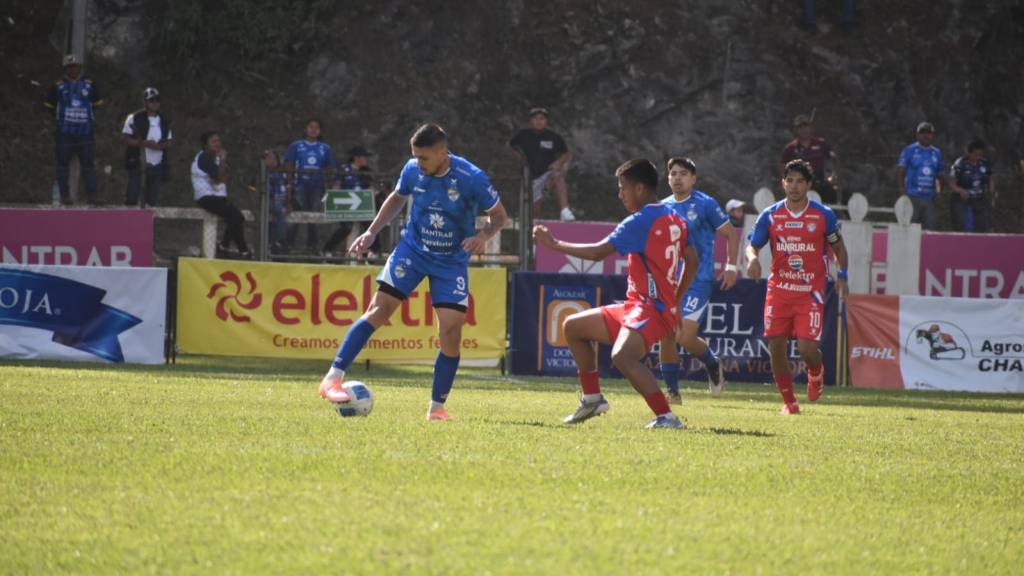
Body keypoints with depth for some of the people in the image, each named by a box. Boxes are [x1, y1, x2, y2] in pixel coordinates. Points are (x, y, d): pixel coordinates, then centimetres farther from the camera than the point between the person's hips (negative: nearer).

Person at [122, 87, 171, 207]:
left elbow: (169, 142, 17)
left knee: (152, 199, 7)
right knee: (132, 197, -8)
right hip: (137, 164, -5)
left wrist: (162, 145, -8)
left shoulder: (164, 121, 11)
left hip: (156, 165, 5)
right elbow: (124, 138, -8)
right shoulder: (134, 118, -4)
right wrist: (144, 143, -19)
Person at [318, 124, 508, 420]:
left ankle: (437, 407, 3)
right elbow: (397, 198, 14)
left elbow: (499, 215, -6)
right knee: (379, 309, -11)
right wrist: (372, 232, 6)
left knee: (451, 331, -11)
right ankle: (333, 379, -11)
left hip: (452, 261, -2)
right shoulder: (412, 170, -9)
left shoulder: (471, 178, -19)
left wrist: (484, 235, -26)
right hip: (412, 249, 2)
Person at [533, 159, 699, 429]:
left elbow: (598, 252, -17)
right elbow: (692, 262, 17)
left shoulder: (641, 222, -15)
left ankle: (666, 417, -35)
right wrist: (674, 301, 23)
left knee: (622, 356, -35)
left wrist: (554, 244, -7)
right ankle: (592, 398, 24)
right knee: (573, 326, 18)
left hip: (651, 310, -10)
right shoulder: (675, 219, 13)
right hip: (635, 307, 10)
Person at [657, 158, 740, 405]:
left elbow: (730, 234, 2)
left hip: (697, 280, -6)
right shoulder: (663, 207, 11)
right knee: (666, 337, -1)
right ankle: (672, 391, 10)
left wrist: (731, 267, -3)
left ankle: (712, 364, 16)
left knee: (686, 338, -15)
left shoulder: (705, 204, -5)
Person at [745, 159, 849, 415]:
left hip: (811, 292, -2)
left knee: (806, 347, -14)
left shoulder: (824, 215, 0)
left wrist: (842, 275, 1)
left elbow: (838, 245, 13)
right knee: (776, 347, -4)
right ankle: (789, 401, 13)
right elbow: (752, 245, 7)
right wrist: (752, 258, -17)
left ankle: (816, 373, 23)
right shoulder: (770, 215, 3)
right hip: (779, 290, 2)